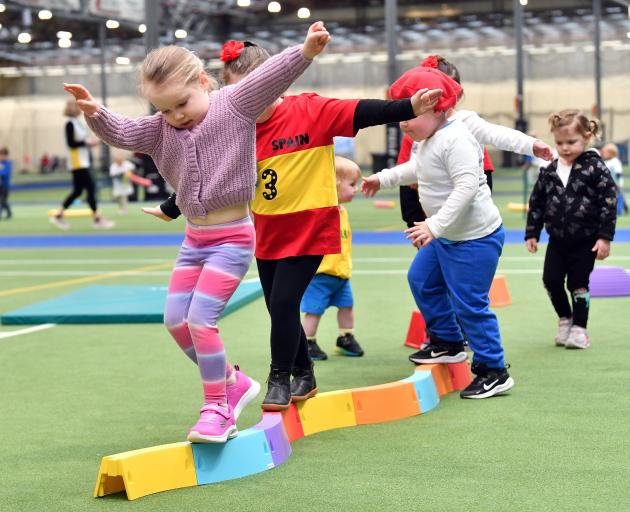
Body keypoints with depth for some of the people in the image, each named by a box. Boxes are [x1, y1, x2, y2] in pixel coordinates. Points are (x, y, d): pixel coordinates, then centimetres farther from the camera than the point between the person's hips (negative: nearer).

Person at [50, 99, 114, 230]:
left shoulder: (77, 122, 14)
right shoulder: (70, 124, -13)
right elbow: (71, 143, -18)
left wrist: (90, 141, 4)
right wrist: (86, 142, -19)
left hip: (83, 161, 10)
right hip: (77, 162, -10)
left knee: (77, 191, 10)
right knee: (91, 188, -8)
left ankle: (58, 215, 16)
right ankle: (97, 219, -4)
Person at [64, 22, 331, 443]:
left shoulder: (235, 104, -10)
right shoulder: (160, 130, 3)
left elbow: (274, 75, -23)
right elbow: (122, 134, -7)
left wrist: (306, 50, -39)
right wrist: (95, 114, -29)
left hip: (232, 237, -7)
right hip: (195, 238, 7)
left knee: (201, 318, -16)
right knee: (176, 320, 8)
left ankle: (217, 408, -3)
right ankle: (234, 383, 24)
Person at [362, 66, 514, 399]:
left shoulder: (455, 140, -25)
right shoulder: (428, 140, 6)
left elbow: (467, 186, -33)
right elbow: (417, 168, 28)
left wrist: (435, 224, -36)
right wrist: (384, 178, 29)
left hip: (475, 238, -11)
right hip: (446, 235, 11)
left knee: (469, 303, -7)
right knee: (422, 280, 22)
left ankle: (493, 372, 4)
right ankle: (447, 342, 37)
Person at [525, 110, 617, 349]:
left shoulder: (595, 168, -10)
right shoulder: (550, 171, 3)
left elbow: (609, 202, -11)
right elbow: (537, 202, 10)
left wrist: (605, 237, -15)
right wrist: (532, 233, 8)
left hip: (585, 240, -4)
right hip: (558, 239, 4)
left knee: (578, 283, 0)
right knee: (551, 280, -1)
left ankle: (579, 328, 15)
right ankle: (565, 318, 23)